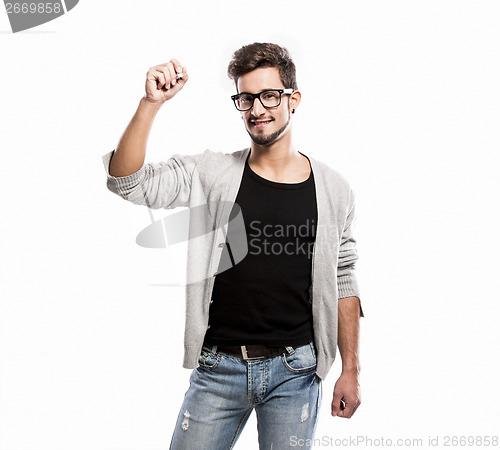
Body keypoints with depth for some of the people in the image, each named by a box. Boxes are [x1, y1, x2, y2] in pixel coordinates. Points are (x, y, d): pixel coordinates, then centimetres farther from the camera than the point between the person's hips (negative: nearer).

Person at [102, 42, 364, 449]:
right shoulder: (212, 174, -3)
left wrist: (351, 370, 5)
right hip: (219, 367, 0)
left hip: (296, 370, 1)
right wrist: (151, 103, -24)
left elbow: (343, 283, 5)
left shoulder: (333, 190, 0)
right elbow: (127, 182, -13)